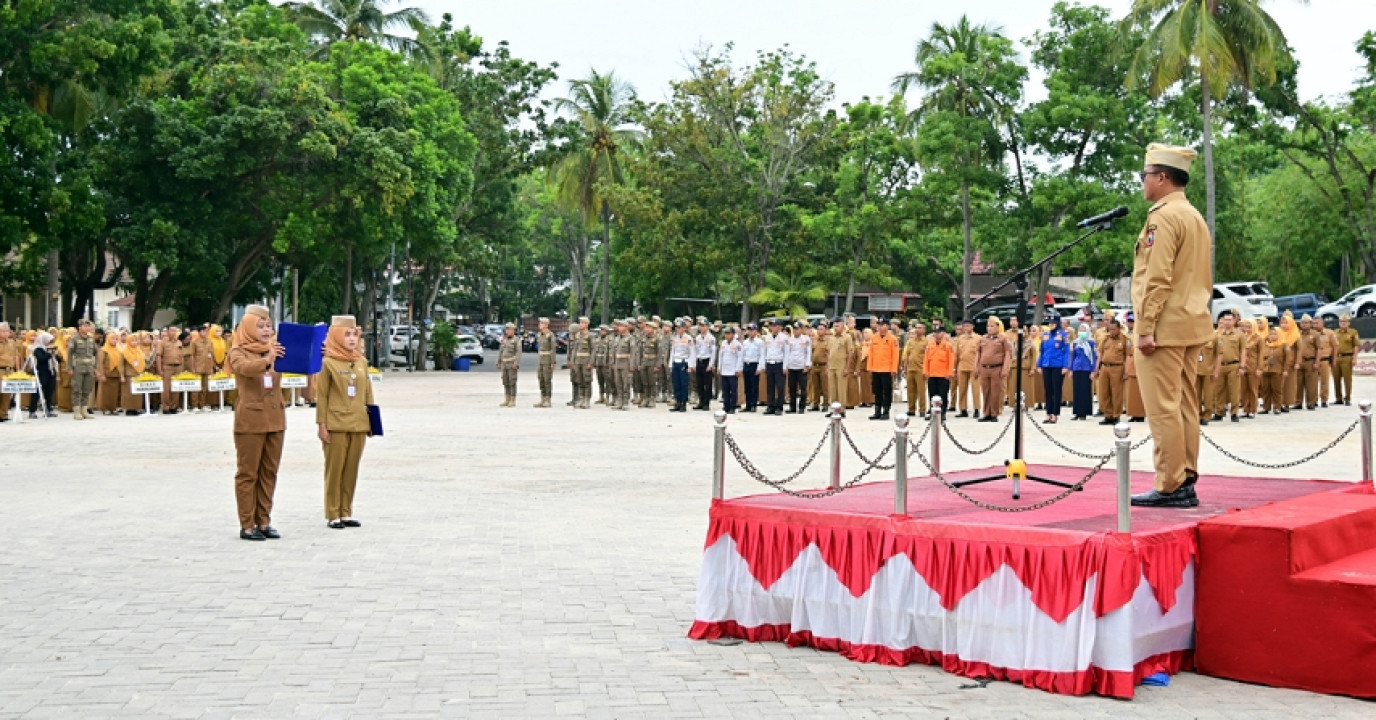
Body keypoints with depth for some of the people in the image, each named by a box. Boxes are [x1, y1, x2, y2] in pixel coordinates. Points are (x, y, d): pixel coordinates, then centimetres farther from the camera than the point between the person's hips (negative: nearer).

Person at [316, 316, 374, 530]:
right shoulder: (328, 363, -4)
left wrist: (372, 420, 11)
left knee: (352, 470, 8)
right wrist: (321, 425, -9)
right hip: (336, 425, -5)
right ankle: (333, 515, 5)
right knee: (334, 469, 0)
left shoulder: (362, 362, 10)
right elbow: (321, 396, -5)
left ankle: (346, 513, 16)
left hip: (358, 425, 5)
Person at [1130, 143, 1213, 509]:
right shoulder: (1194, 217, 17)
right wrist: (1194, 315, 21)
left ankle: (1170, 488, -5)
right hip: (1191, 325, 10)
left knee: (1163, 409, -7)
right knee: (1185, 406, 10)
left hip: (1165, 327, -10)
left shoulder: (1164, 216, -13)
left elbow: (1157, 279, -19)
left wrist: (1145, 329, -19)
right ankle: (1186, 483, 13)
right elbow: (1204, 279, 20)